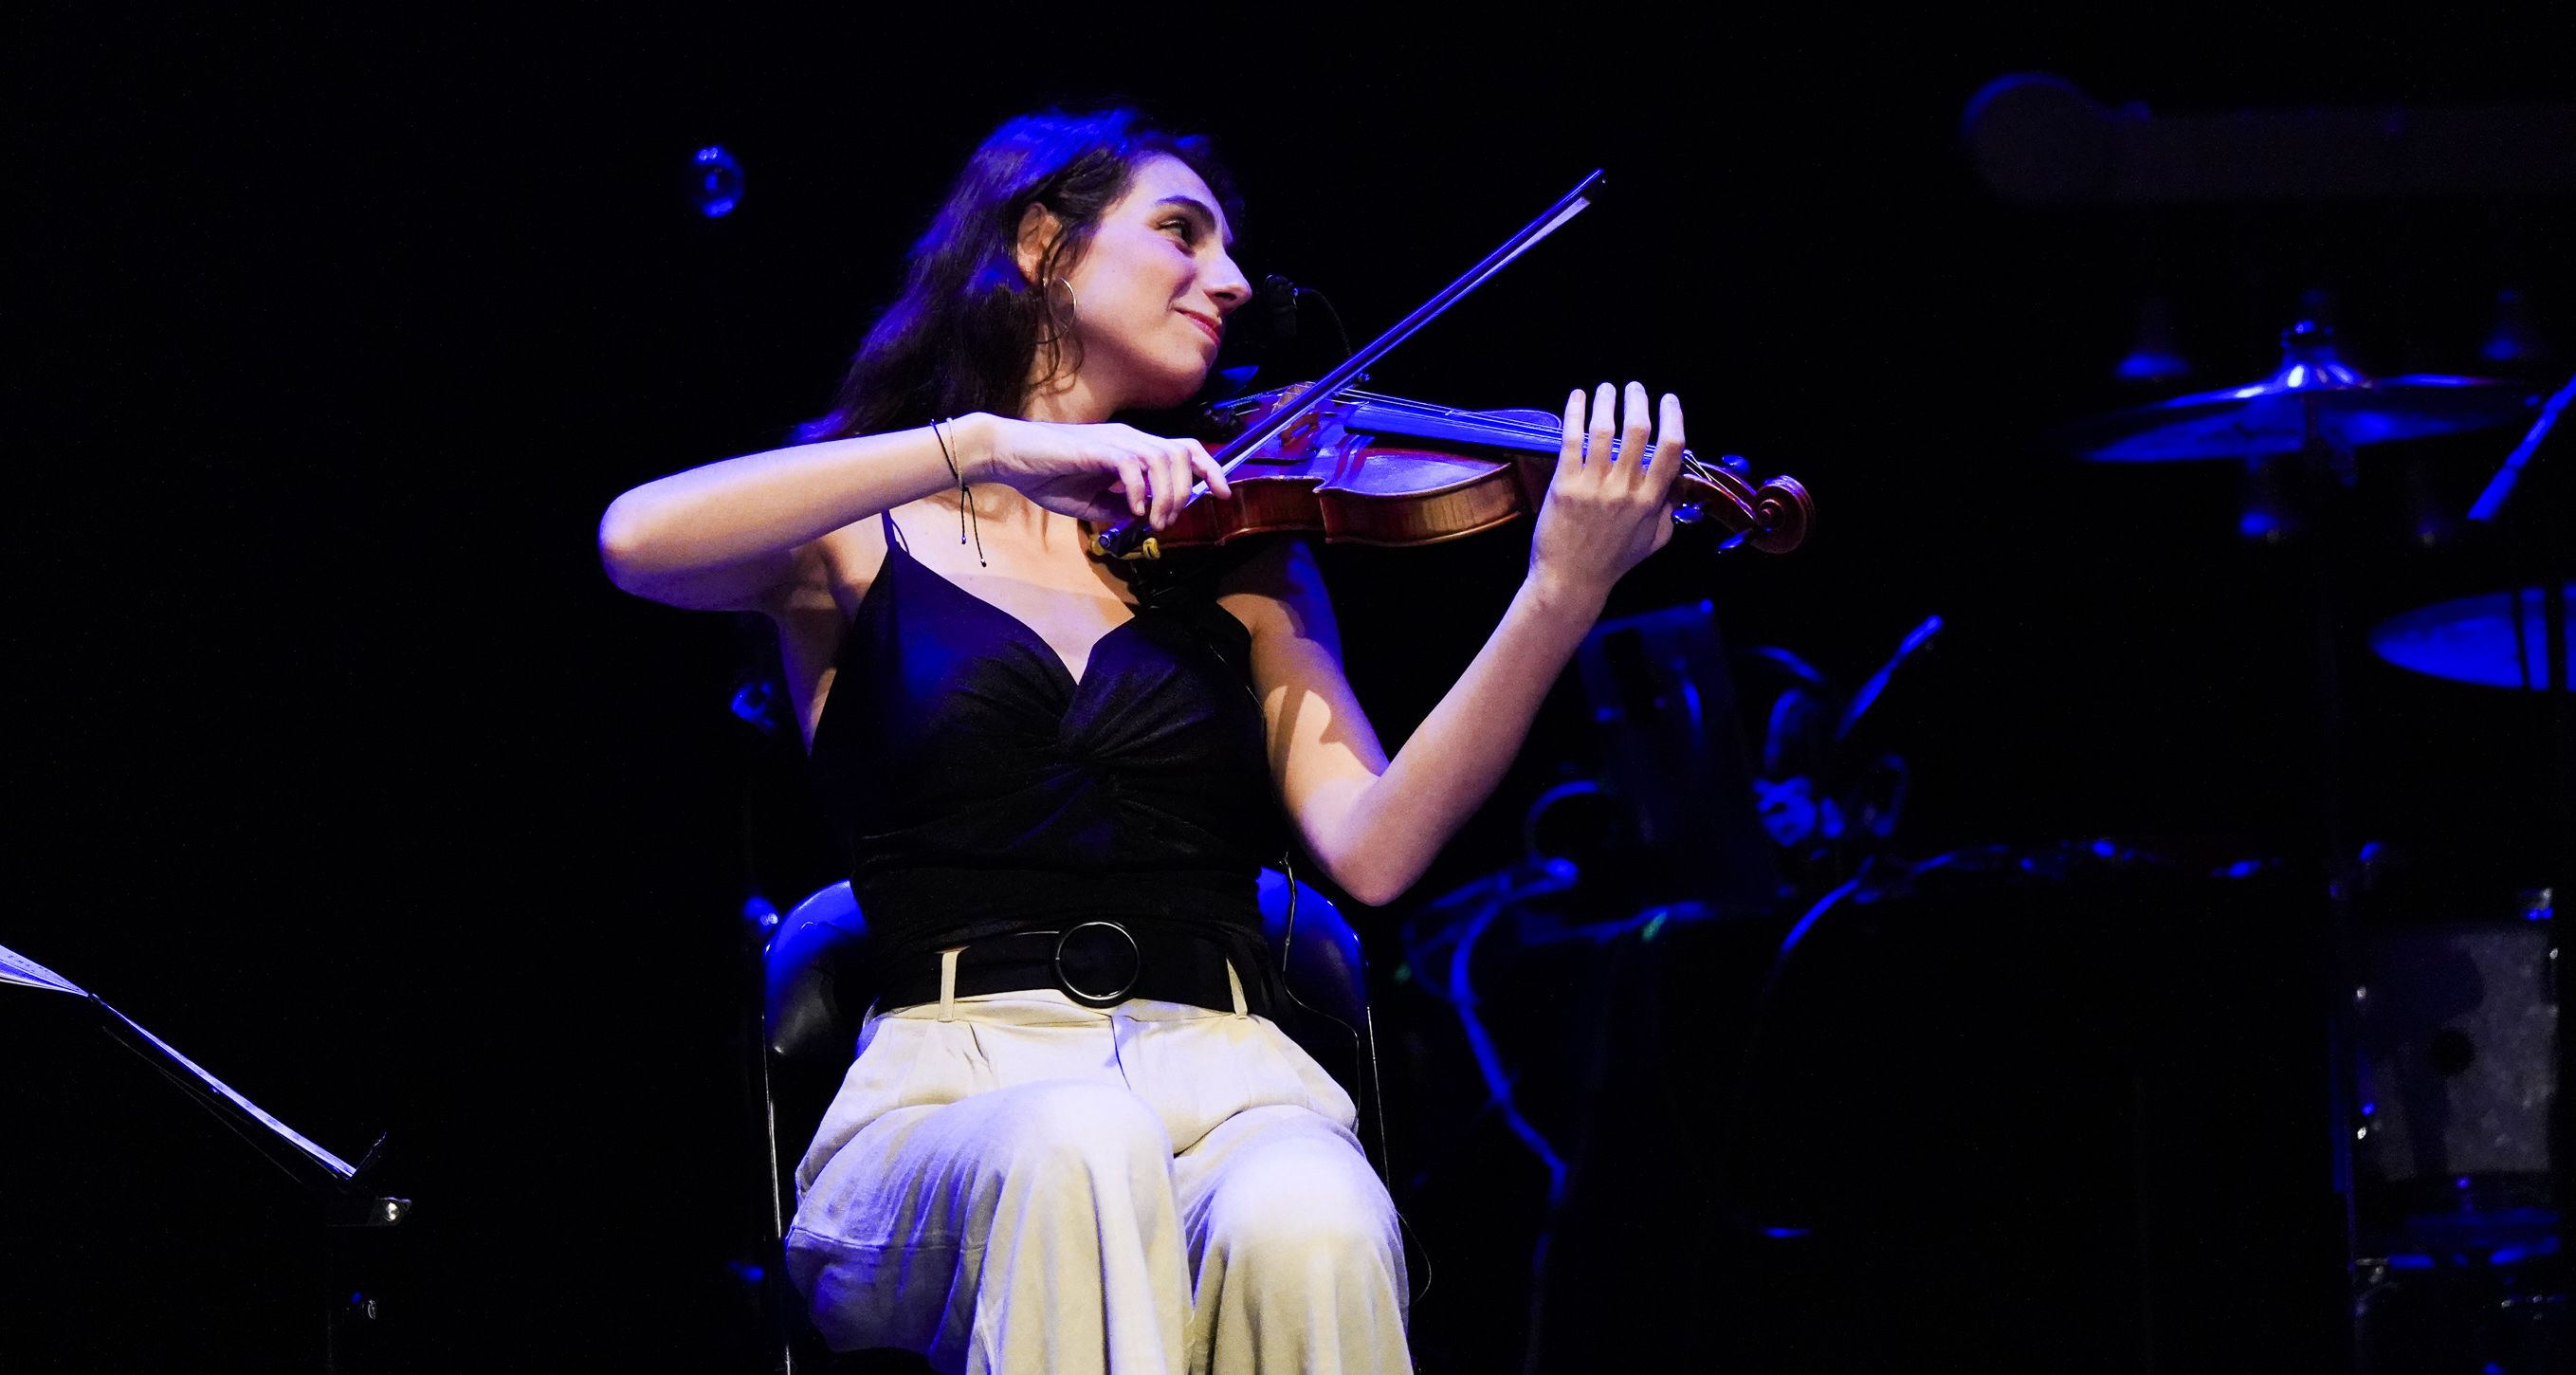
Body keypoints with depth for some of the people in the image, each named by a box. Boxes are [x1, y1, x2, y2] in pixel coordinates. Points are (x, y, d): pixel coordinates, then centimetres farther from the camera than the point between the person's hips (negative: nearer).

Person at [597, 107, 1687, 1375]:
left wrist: (1561, 599, -12)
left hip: (1223, 1077, 2)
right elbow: (638, 540, -10)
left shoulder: (1238, 554, 20)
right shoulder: (865, 542, 14)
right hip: (952, 1097, -2)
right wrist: (983, 446, -16)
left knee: (1304, 1225, -35)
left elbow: (1370, 846, 3)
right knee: (1074, 1151, -39)